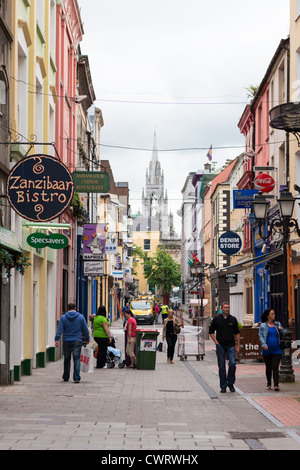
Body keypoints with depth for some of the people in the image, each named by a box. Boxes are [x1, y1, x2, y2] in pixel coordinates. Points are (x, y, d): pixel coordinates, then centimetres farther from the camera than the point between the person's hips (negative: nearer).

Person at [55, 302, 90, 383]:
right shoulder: (80, 317, 2)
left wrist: (57, 339, -11)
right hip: (77, 341, -1)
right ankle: (76, 378, -12)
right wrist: (87, 339, 14)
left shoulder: (63, 317, 2)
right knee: (77, 359, -2)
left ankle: (66, 377, 23)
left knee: (67, 359, 13)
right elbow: (85, 329, 4)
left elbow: (60, 329, -8)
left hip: (66, 341, 1)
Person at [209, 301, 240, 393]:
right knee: (221, 367, 3)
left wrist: (238, 346, 5)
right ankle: (223, 386, 11)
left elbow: (237, 333, 11)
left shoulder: (233, 319, 6)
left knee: (232, 364, -12)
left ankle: (230, 383, 6)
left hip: (231, 346, 0)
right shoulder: (216, 319, 3)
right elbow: (211, 332, 7)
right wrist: (216, 342, -5)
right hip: (220, 346, 0)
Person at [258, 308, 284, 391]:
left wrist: (281, 330, -8)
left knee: (275, 367, -10)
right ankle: (268, 384, 22)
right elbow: (261, 336, -3)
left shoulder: (278, 324, 11)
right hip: (267, 350, -1)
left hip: (277, 350, 1)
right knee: (268, 368, 9)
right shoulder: (263, 325, 3)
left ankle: (276, 385, -15)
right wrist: (264, 344, -19)